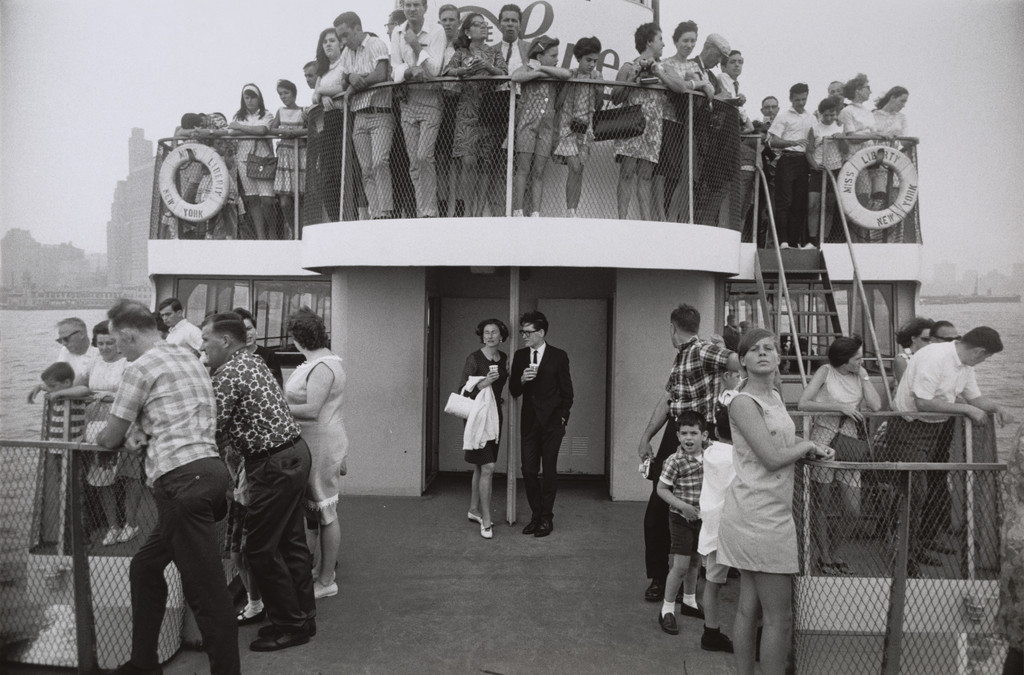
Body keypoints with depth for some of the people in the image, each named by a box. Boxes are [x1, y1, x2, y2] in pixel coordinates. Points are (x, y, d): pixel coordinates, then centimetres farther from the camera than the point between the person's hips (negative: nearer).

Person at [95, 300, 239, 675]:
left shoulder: (142, 367, -5)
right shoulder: (188, 357, 20)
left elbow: (110, 440, 4)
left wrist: (105, 436, 27)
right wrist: (142, 434, 16)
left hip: (182, 481, -9)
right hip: (209, 469, 9)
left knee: (206, 592, -4)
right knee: (145, 568, 22)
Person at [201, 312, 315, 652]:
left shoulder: (228, 374, -15)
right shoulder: (252, 360, 13)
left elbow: (213, 431, -15)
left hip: (274, 464, -10)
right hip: (294, 452, 10)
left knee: (261, 547, 1)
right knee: (291, 540, 16)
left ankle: (289, 626, 12)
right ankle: (303, 615, 27)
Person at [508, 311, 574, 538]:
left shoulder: (559, 356, -4)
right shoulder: (519, 356, 6)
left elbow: (567, 392, 2)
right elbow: (513, 391, 7)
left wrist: (563, 418, -1)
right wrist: (521, 379, -13)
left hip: (552, 422, -3)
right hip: (529, 421, 3)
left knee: (549, 471, 3)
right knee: (529, 471, 4)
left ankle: (546, 518, 14)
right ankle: (536, 515, 19)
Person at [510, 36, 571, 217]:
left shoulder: (553, 72, 16)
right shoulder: (527, 67, 5)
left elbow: (568, 74, -6)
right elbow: (515, 77, -18)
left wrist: (542, 68, -4)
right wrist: (538, 73, -10)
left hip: (547, 126, 4)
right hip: (527, 123, -4)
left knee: (538, 172, 1)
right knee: (523, 168, -8)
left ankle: (535, 213, 0)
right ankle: (517, 212, -7)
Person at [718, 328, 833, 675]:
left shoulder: (775, 397, 14)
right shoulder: (742, 402, -14)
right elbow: (772, 458, -19)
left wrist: (810, 449, 1)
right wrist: (808, 445, -3)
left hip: (771, 513, 9)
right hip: (758, 514, -9)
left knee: (749, 607, 16)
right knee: (780, 617, -2)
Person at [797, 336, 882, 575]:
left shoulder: (860, 374, 10)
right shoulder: (826, 372, -3)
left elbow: (876, 406, -3)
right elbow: (803, 404, -13)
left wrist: (863, 375, -2)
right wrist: (840, 407, -16)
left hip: (849, 444, 4)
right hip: (824, 440, -4)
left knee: (854, 511, 0)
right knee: (822, 506, 4)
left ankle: (831, 552, 22)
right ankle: (825, 558, 20)